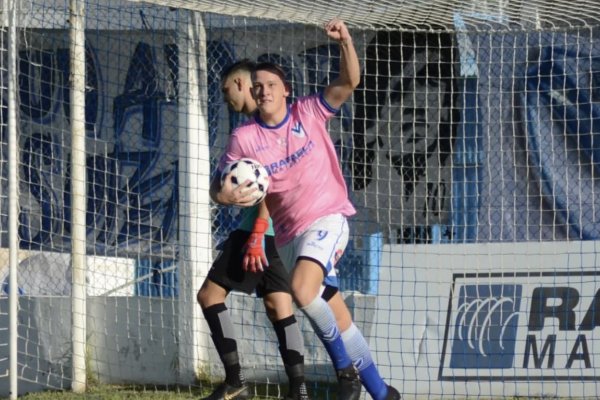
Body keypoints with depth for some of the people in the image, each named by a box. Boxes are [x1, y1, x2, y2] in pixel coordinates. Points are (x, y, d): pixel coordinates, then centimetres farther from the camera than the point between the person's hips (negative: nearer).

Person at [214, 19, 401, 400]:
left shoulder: (309, 113, -2)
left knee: (302, 289, -30)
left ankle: (345, 364, -11)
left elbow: (348, 83, -10)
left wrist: (345, 41, -25)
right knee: (337, 317, 7)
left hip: (327, 218, -4)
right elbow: (223, 187, 0)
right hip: (289, 234, 4)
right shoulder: (244, 138, -1)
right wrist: (229, 195, -24)